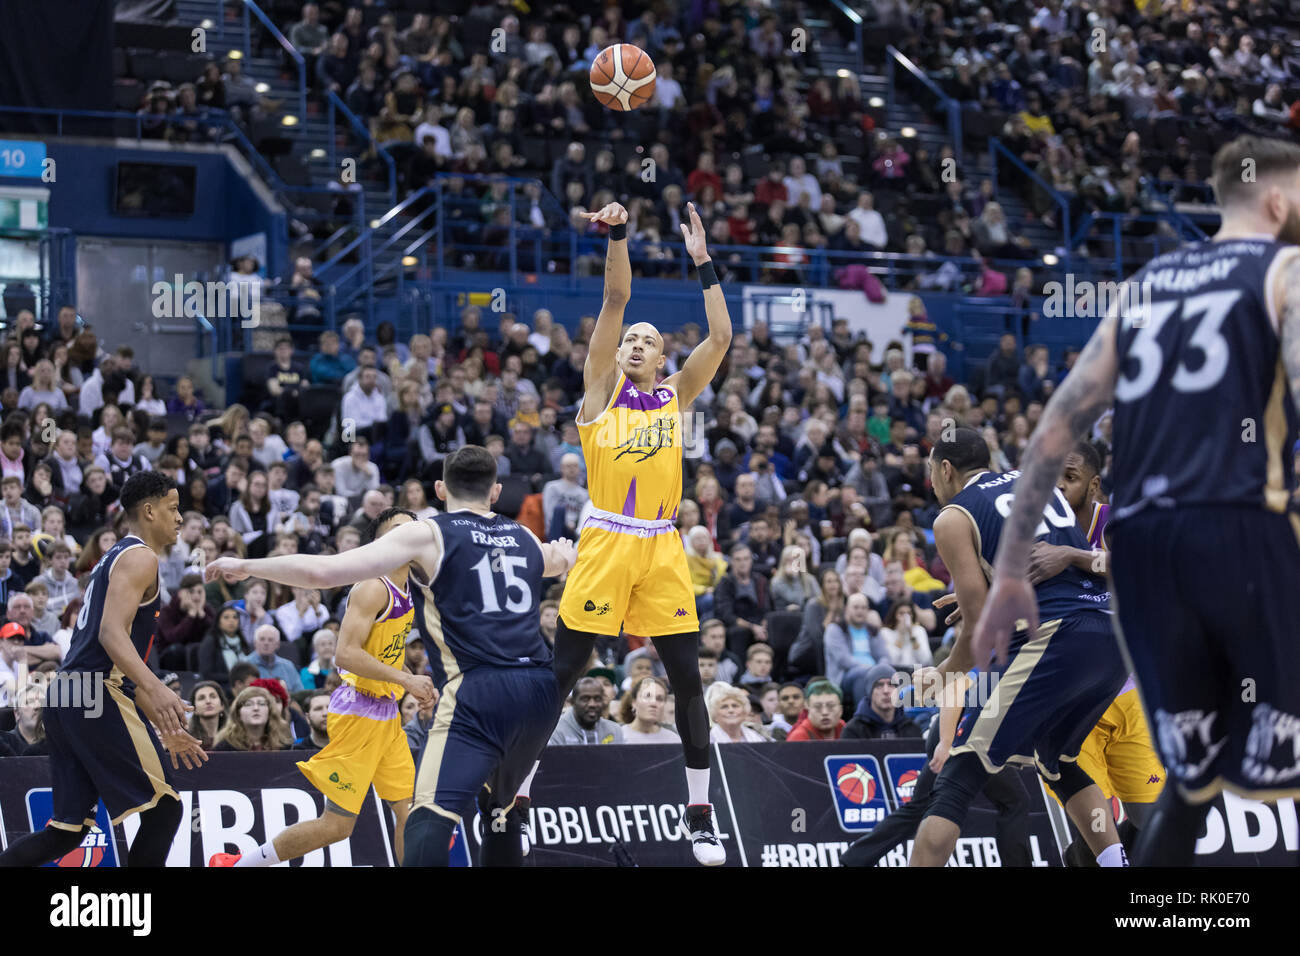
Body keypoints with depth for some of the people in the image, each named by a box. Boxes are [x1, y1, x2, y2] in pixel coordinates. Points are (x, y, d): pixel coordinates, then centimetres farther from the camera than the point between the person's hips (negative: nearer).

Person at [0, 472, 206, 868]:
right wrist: (156, 690, -34)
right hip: (97, 698, -10)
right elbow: (112, 633, -20)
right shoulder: (139, 557, -4)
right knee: (163, 808, -5)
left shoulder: (117, 558, 27)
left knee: (68, 830, 10)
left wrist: (166, 730, 33)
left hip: (66, 699, 10)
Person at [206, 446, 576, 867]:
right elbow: (560, 562, 48)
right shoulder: (524, 537, 20)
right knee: (501, 805, 28)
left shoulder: (426, 535, 4)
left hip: (479, 691, -6)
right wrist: (562, 554, 73)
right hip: (542, 689, 6)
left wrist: (246, 566, 10)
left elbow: (324, 571, -3)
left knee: (433, 812, -19)